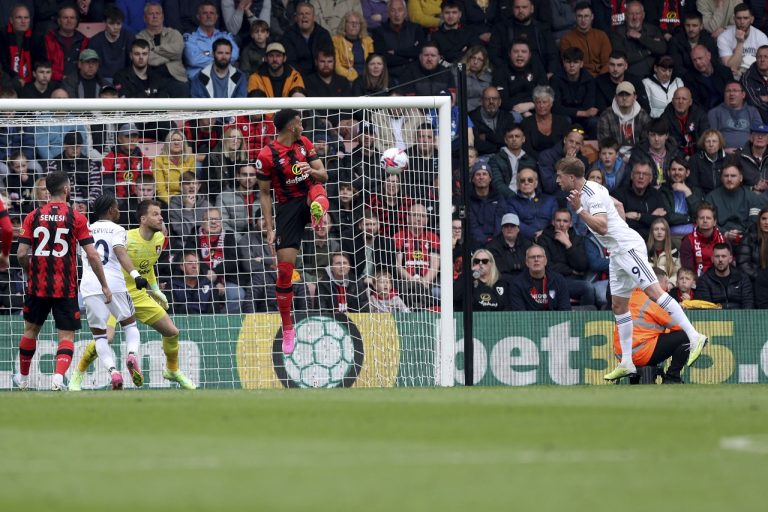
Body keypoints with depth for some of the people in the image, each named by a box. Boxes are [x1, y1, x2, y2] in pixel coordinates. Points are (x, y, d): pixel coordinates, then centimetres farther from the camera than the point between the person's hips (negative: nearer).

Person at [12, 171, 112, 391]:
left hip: (38, 285, 2)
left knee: (31, 330, 20)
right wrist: (104, 286, -1)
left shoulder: (33, 216, 0)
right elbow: (92, 255, -9)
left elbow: (21, 254, -3)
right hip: (66, 288, -2)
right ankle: (59, 375, -21)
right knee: (67, 335, 2)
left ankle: (23, 377, 33)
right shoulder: (76, 218, -6)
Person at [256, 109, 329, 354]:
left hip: (309, 195, 3)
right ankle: (287, 329, 6)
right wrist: (269, 229, -9)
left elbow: (324, 175, 6)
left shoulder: (304, 143, 5)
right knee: (284, 269, -5)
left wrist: (313, 171, -18)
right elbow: (264, 194, -3)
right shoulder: (267, 155, -9)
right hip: (287, 206, -3)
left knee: (317, 189, -36)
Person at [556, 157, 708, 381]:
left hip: (627, 246, -11)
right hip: (617, 252, 11)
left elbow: (602, 227, -27)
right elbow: (617, 204, 31)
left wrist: (579, 210, -32)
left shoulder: (593, 193, -15)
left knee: (653, 291, -20)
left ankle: (694, 337, -25)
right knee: (618, 306, 9)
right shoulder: (583, 192, 16)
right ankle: (626, 363, 9)